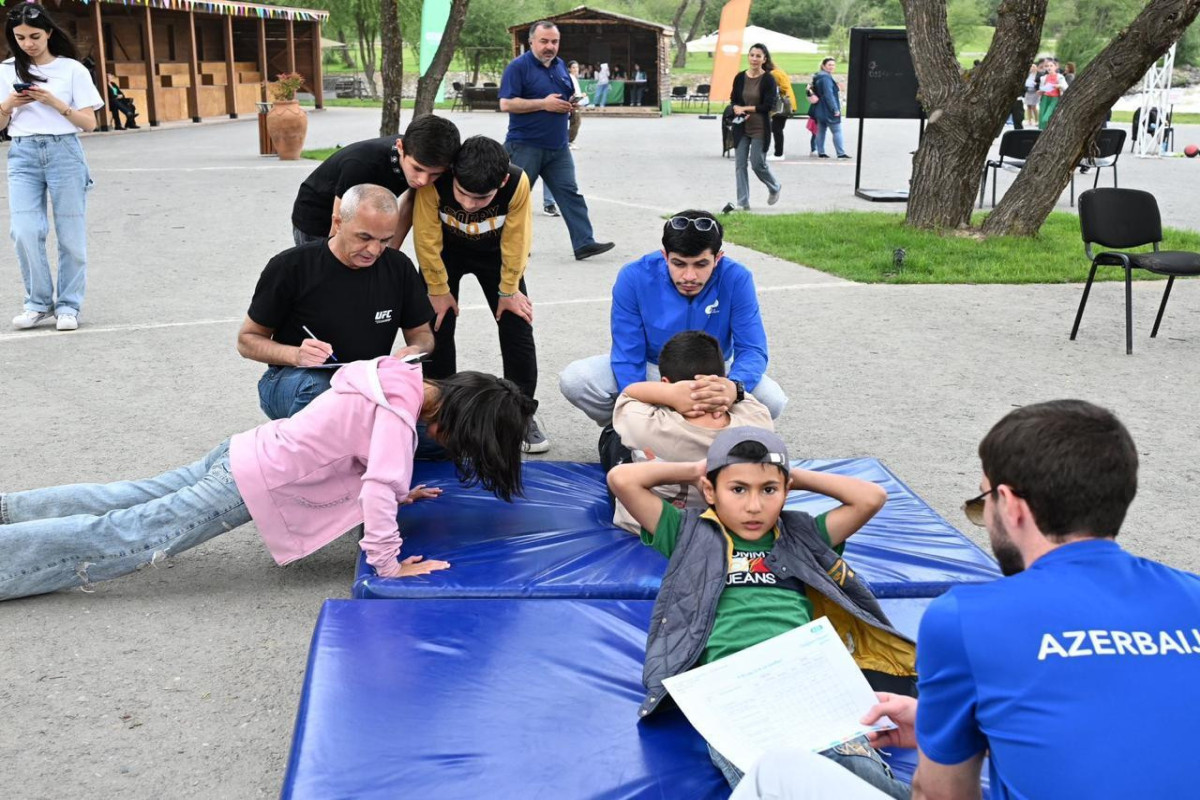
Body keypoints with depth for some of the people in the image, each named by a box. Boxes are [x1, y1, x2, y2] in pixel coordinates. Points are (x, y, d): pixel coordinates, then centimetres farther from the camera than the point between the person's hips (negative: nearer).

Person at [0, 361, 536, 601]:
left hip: (246, 452, 9)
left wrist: (397, 493, 15)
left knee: (126, 505, 18)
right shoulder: (398, 414, -24)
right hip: (254, 485, -9)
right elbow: (378, 491, -32)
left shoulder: (397, 379, 3)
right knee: (117, 541, -5)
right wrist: (388, 564, -25)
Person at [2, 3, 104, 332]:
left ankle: (68, 306, 9)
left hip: (64, 152, -2)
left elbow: (89, 123, -1)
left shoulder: (72, 69, 1)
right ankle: (38, 303, 5)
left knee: (70, 236, 0)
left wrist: (55, 102, -14)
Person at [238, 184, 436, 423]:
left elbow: (422, 333, 10)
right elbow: (247, 340, -3)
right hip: (291, 381, -3)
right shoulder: (291, 267, -10)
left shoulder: (398, 267, -1)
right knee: (314, 388, -40)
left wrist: (415, 350, -16)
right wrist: (295, 355, -25)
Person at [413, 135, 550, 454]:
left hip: (495, 252, 0)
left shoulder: (517, 184, -37)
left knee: (518, 329, -4)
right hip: (445, 251, 0)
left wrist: (509, 291, -11)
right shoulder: (435, 183, -38)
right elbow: (427, 239, -24)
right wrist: (439, 290, -14)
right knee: (438, 327, -6)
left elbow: (515, 242, -22)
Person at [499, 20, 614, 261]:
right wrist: (544, 103, -20)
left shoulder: (560, 65, 13)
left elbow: (569, 95, 27)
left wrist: (571, 104, 1)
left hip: (558, 147, 6)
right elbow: (506, 104, -17)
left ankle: (584, 243, -1)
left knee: (570, 194, 0)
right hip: (525, 147, -6)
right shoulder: (518, 67, -9)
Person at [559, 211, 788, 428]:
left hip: (712, 375, 0)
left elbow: (752, 350, -25)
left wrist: (734, 388, -50)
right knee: (574, 380, -26)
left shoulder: (736, 279, -23)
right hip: (649, 370, 0)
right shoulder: (634, 278, -23)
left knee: (772, 399, -28)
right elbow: (627, 354, -20)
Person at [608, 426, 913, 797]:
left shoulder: (801, 536, 28)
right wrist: (694, 469, 24)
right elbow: (622, 479, 15)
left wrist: (796, 476, 27)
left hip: (808, 680, 2)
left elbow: (871, 498, 24)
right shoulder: (691, 534, 22)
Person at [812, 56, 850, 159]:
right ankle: (841, 153, -5)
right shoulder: (826, 78, -17)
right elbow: (829, 95, -22)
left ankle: (820, 152, 12)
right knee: (837, 131, -5)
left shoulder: (819, 77, 14)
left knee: (821, 131, 10)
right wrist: (835, 109, -21)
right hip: (829, 111, -10)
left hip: (820, 110, 10)